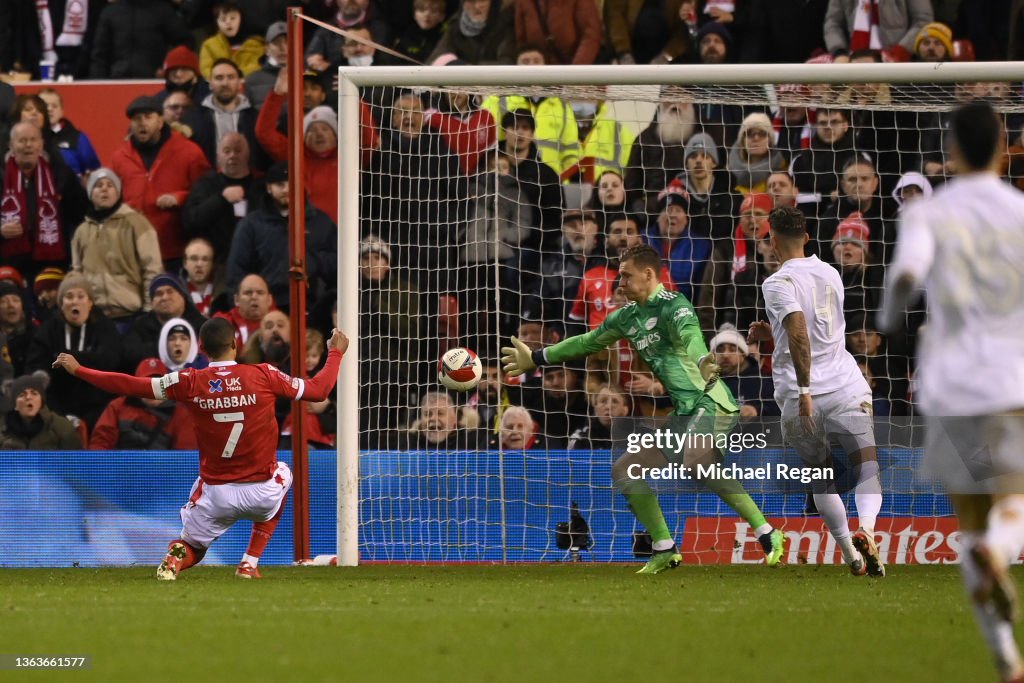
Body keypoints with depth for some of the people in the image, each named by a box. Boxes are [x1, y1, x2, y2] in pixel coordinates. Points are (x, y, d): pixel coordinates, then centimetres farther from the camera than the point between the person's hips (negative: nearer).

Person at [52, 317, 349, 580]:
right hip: (263, 494, 0)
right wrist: (336, 352, 21)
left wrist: (77, 370, 7)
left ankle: (175, 558, -17)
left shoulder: (190, 383, -6)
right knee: (282, 472, 36)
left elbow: (130, 385, -4)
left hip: (215, 495, 0)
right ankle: (249, 564, 24)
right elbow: (318, 390, 3)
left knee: (190, 546, 25)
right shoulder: (264, 376, -7)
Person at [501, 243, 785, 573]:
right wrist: (537, 358, 40)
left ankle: (768, 535, -33)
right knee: (624, 470, 10)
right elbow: (587, 342, 32)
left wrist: (703, 364, -54)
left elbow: (691, 337, -33)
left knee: (695, 463, -36)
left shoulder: (673, 306, -10)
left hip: (709, 402, -10)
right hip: (684, 413, 10)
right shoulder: (627, 316, 16)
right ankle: (665, 550, 14)